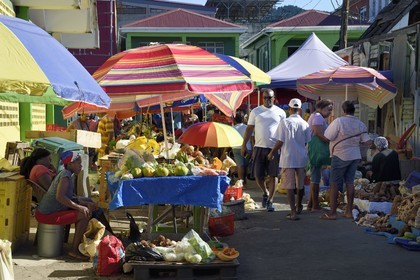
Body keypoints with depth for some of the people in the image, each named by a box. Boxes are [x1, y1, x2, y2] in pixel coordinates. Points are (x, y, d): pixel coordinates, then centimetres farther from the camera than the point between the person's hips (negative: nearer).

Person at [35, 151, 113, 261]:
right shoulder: (65, 175, -17)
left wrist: (86, 203, 4)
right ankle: (74, 250, -11)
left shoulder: (66, 174, 14)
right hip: (47, 215, -11)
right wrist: (79, 207, -24)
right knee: (85, 214, -19)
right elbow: (60, 197, -29)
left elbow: (70, 197, 16)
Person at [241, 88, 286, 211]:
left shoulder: (280, 112, 6)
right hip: (259, 147, 1)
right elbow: (249, 129, 7)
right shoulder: (256, 111, 7)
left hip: (274, 148, -1)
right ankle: (265, 193, 29)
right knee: (258, 175, 2)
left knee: (272, 176, 0)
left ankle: (269, 201, 10)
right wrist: (244, 145, 2)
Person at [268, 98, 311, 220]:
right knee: (300, 185, 19)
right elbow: (307, 142, 4)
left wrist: (272, 153, 4)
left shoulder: (284, 122, -11)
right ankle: (299, 207, 37)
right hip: (302, 158, 4)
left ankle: (293, 212, -5)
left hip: (288, 158, -4)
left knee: (290, 186, 0)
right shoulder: (304, 124, -2)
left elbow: (280, 142, -11)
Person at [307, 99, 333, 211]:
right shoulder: (318, 117, -12)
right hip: (316, 150, -11)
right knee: (316, 178, -6)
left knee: (314, 177, 15)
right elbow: (319, 134, -22)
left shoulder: (315, 116, 21)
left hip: (314, 150, 11)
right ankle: (315, 205, -2)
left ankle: (310, 204, 19)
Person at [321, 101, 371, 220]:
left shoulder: (338, 121, -15)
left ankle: (332, 213, -2)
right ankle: (349, 211, 14)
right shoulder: (360, 124, 3)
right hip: (355, 156, 6)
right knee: (350, 182, 11)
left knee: (334, 184, -1)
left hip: (340, 156, -6)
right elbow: (367, 142, 4)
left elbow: (327, 137, -15)